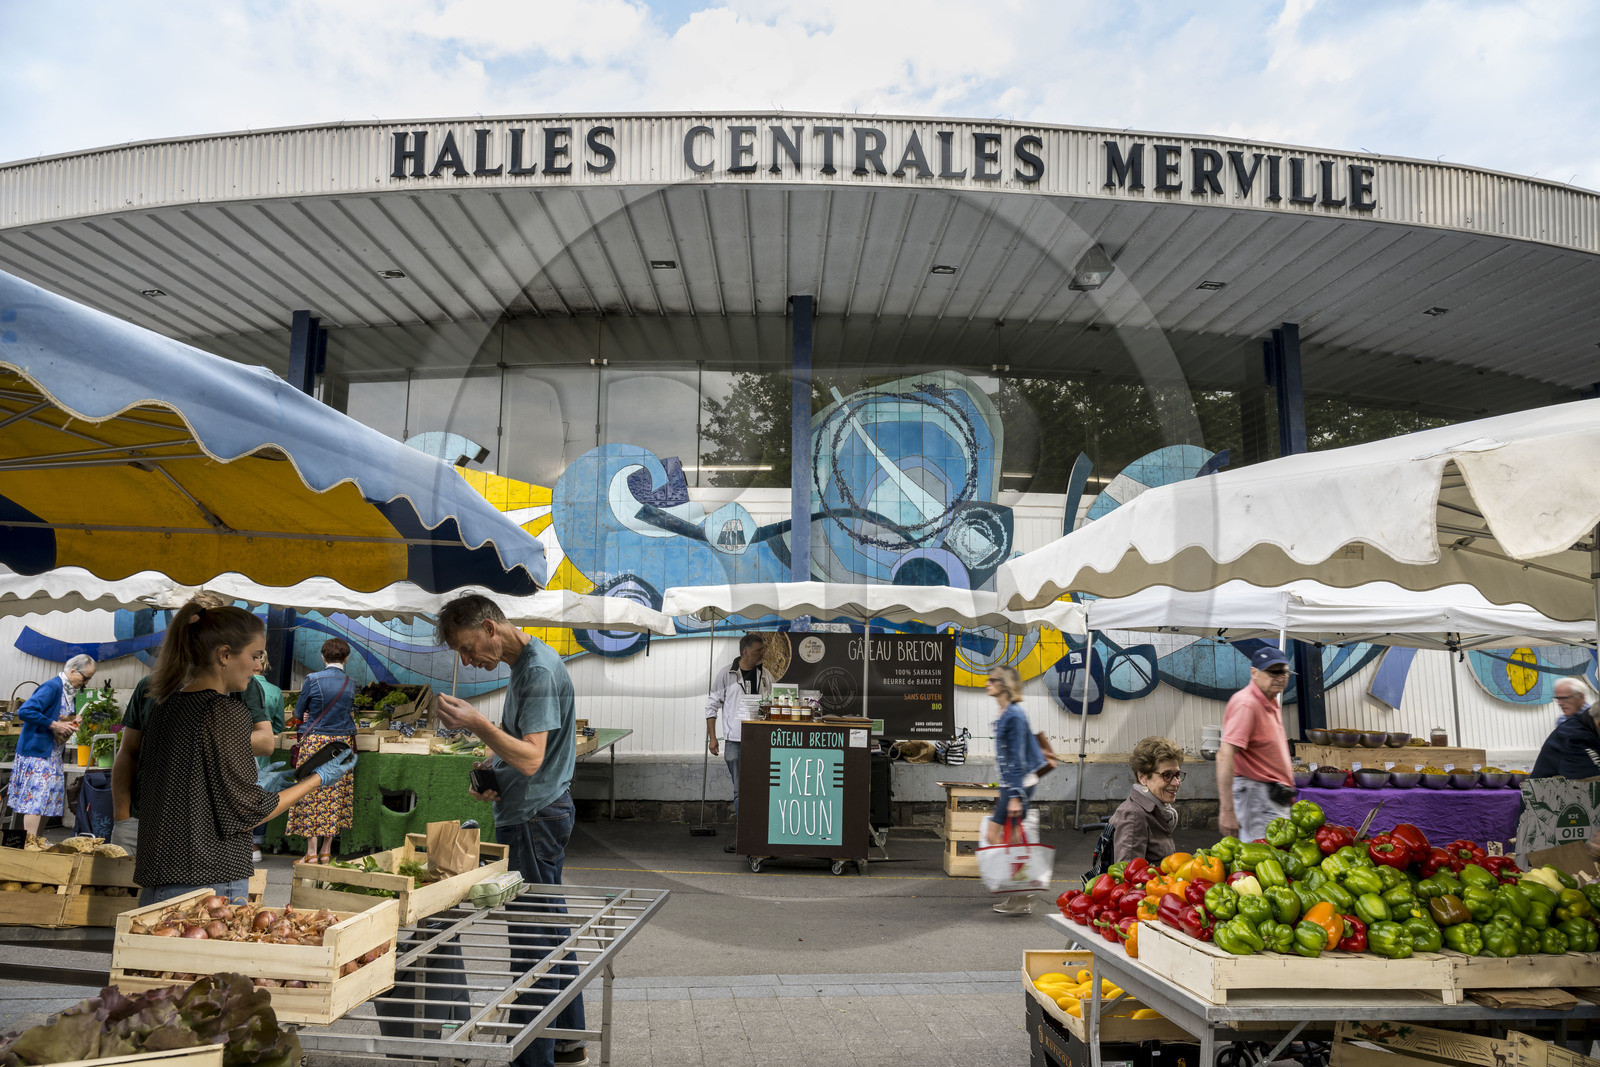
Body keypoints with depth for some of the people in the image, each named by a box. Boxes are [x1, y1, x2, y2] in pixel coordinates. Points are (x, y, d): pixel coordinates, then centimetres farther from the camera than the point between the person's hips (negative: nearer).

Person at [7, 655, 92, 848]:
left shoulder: (69, 691, 11)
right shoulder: (52, 687, -17)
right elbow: (24, 711, -26)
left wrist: (71, 723, 3)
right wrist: (54, 725, -23)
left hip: (53, 753, 9)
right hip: (36, 751, -9)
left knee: (49, 798, 11)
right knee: (36, 797, -11)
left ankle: (36, 839, 21)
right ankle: (29, 844, -10)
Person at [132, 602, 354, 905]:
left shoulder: (165, 706, 9)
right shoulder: (225, 713, -15)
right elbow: (242, 815, -13)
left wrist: (254, 781, 21)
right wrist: (317, 779, -4)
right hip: (209, 885, -8)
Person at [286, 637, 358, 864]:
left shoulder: (313, 679, -8)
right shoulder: (350, 684, 2)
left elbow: (298, 711, 5)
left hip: (314, 741, -3)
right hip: (342, 742, 3)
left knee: (312, 794, 3)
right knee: (335, 795, 8)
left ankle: (312, 851, 4)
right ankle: (327, 850, 13)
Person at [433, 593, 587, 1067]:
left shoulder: (540, 670, -19)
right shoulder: (525, 664, 13)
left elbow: (530, 759, -25)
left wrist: (477, 724, -31)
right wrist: (490, 774, 6)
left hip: (534, 818, -10)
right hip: (535, 814, 10)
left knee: (533, 940, -2)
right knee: (550, 927, 17)